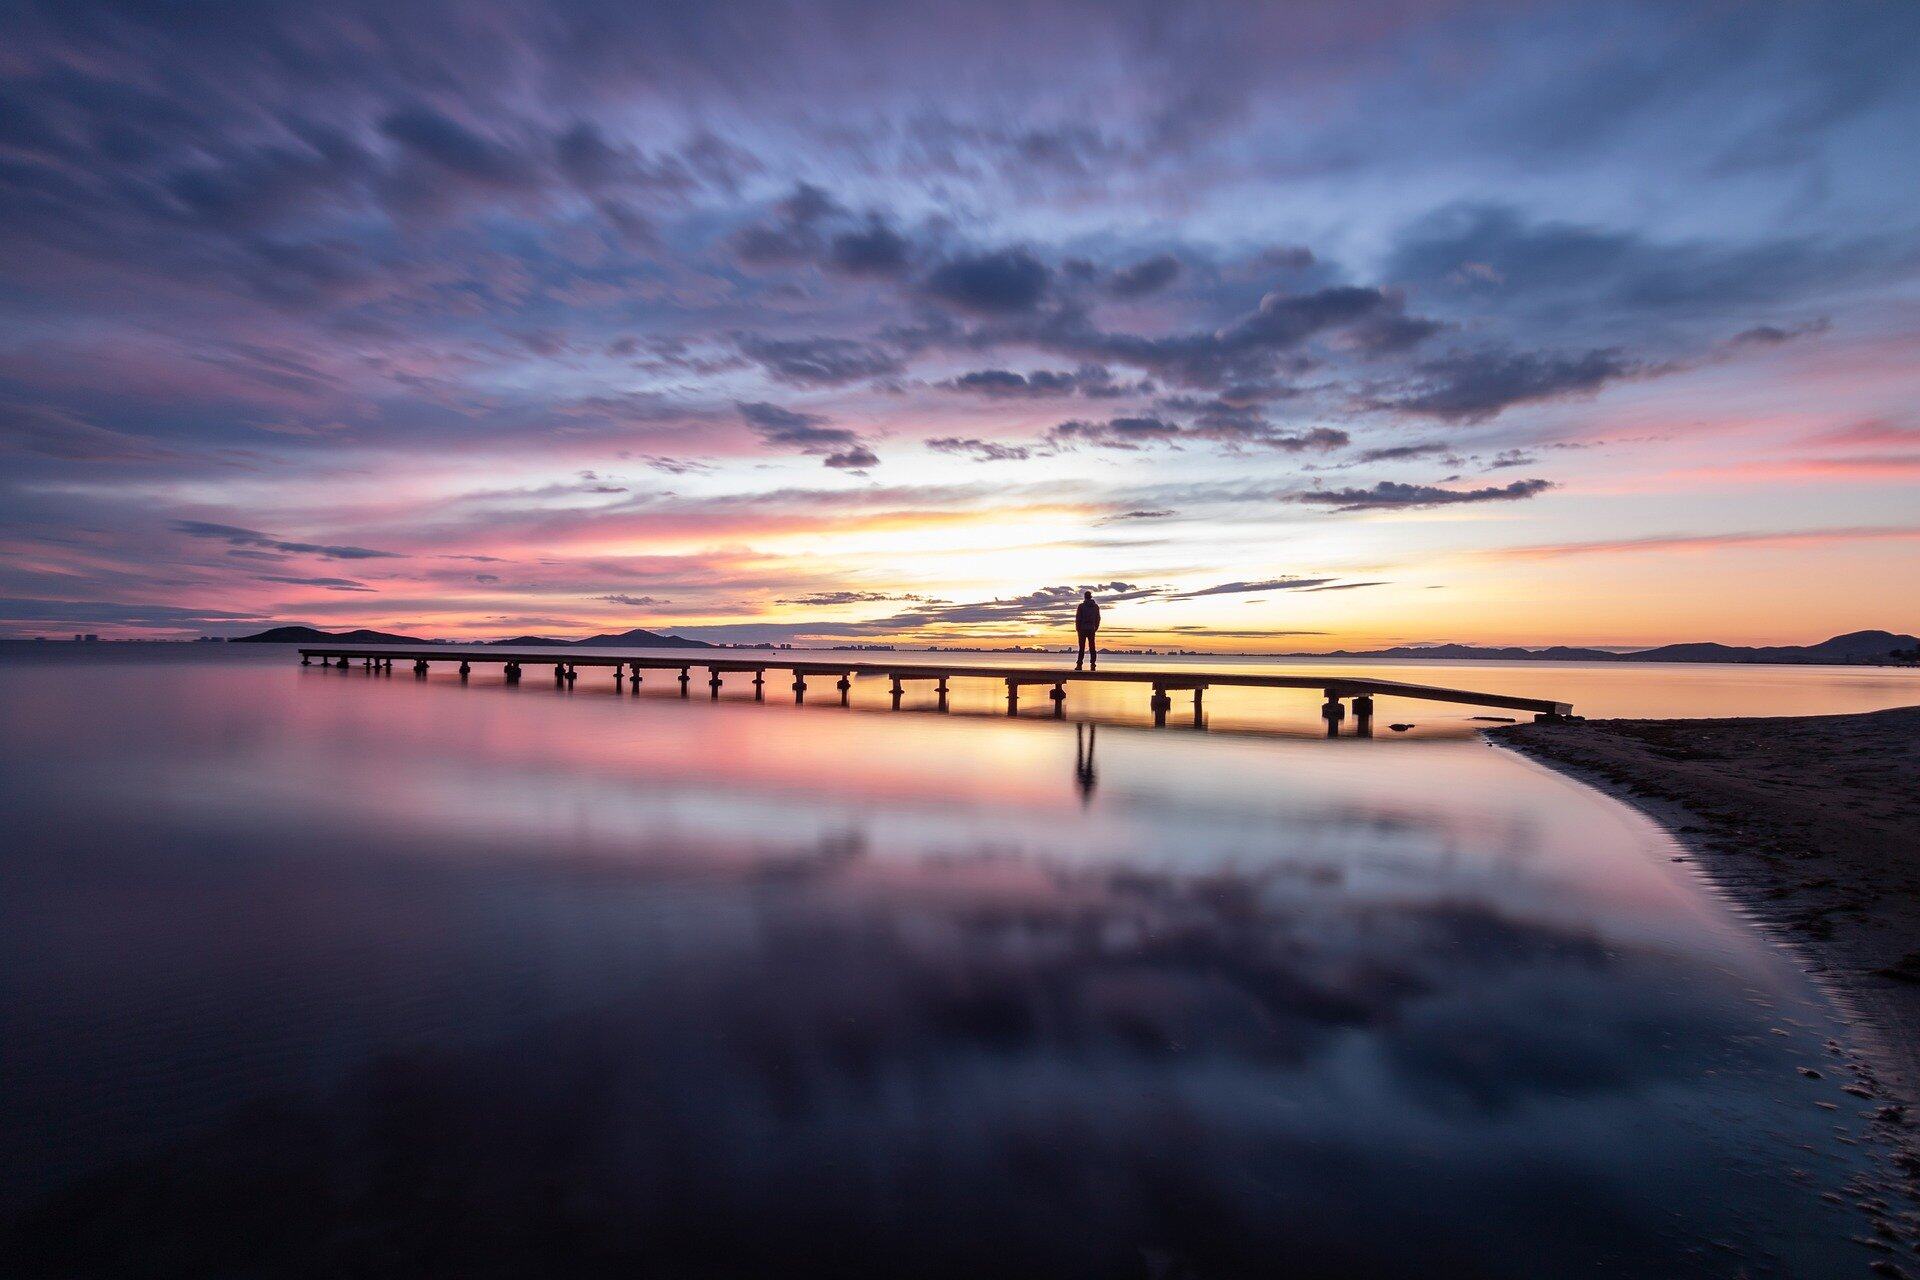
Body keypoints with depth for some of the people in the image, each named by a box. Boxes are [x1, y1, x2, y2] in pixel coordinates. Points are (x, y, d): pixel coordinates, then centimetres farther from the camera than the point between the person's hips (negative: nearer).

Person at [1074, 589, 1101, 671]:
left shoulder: (1081, 606, -6)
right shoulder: (1096, 606, 5)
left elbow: (1078, 618, -7)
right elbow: (1098, 618, 8)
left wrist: (1077, 628, 2)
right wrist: (1096, 628, 17)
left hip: (1082, 629, -2)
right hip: (1092, 629, 3)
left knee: (1082, 647, -1)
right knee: (1092, 647, 6)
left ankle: (1079, 664, -5)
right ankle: (1093, 665, 2)